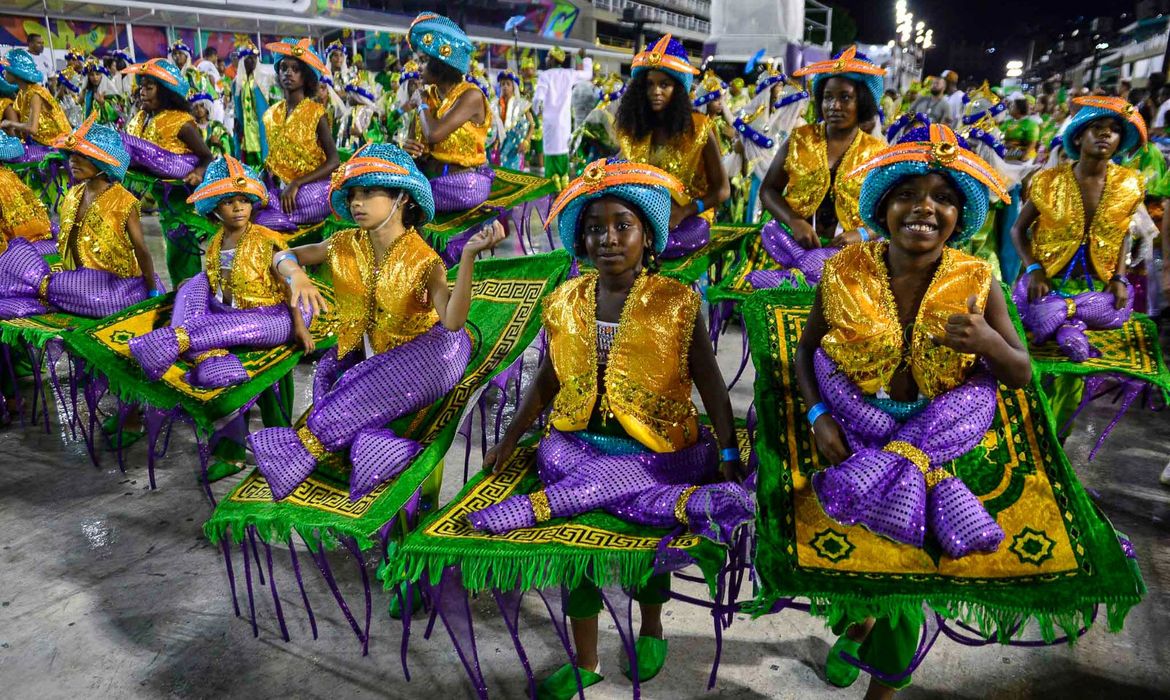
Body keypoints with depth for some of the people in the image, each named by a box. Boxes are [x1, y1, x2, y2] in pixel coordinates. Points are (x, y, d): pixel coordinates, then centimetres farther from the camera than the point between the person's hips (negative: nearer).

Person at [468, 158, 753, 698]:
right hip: (579, 444, 3)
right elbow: (547, 380, 13)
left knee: (651, 531, -28)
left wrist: (727, 453, -9)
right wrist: (510, 439, 10)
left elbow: (711, 386, -2)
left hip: (658, 451, -2)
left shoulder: (676, 303, -5)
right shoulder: (565, 304, 4)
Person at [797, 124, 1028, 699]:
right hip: (857, 419, 0)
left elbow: (1021, 376, 1)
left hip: (941, 424, 0)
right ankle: (861, 617, 11)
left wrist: (987, 341, -21)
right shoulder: (846, 273, -8)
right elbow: (806, 350, 3)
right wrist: (818, 416, -12)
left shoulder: (976, 281, -6)